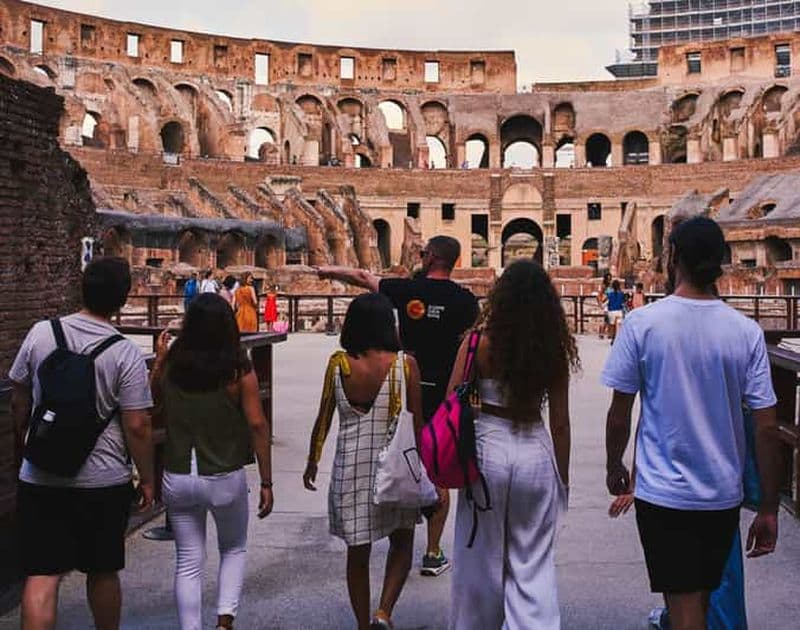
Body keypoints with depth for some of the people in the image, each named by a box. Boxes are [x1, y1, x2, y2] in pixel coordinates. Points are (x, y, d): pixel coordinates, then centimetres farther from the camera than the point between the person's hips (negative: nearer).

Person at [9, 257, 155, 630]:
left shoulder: (40, 334, -3)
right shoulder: (125, 353, -12)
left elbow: (18, 401, 7)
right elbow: (137, 426, -13)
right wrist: (146, 478, 1)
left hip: (41, 477, 1)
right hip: (104, 481, -1)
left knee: (41, 577, 2)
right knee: (102, 572, 17)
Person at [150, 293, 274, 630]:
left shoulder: (170, 366, -6)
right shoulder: (239, 370, -12)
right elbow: (257, 425, -12)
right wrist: (266, 482, -6)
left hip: (177, 478, 2)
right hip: (225, 478, -2)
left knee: (188, 562, 13)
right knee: (234, 550, 22)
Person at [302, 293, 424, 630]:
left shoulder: (337, 363, -7)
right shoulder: (405, 365, -11)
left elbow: (323, 418, 1)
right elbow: (416, 423, -5)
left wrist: (312, 461, 16)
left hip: (350, 469, 1)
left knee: (358, 551, 14)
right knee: (402, 541, 19)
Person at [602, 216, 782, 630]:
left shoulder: (643, 323, -12)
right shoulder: (746, 332, -5)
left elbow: (619, 413, -7)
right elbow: (767, 428, -5)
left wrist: (614, 467, 11)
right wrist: (768, 509, 3)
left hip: (663, 492, -3)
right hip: (723, 494, 3)